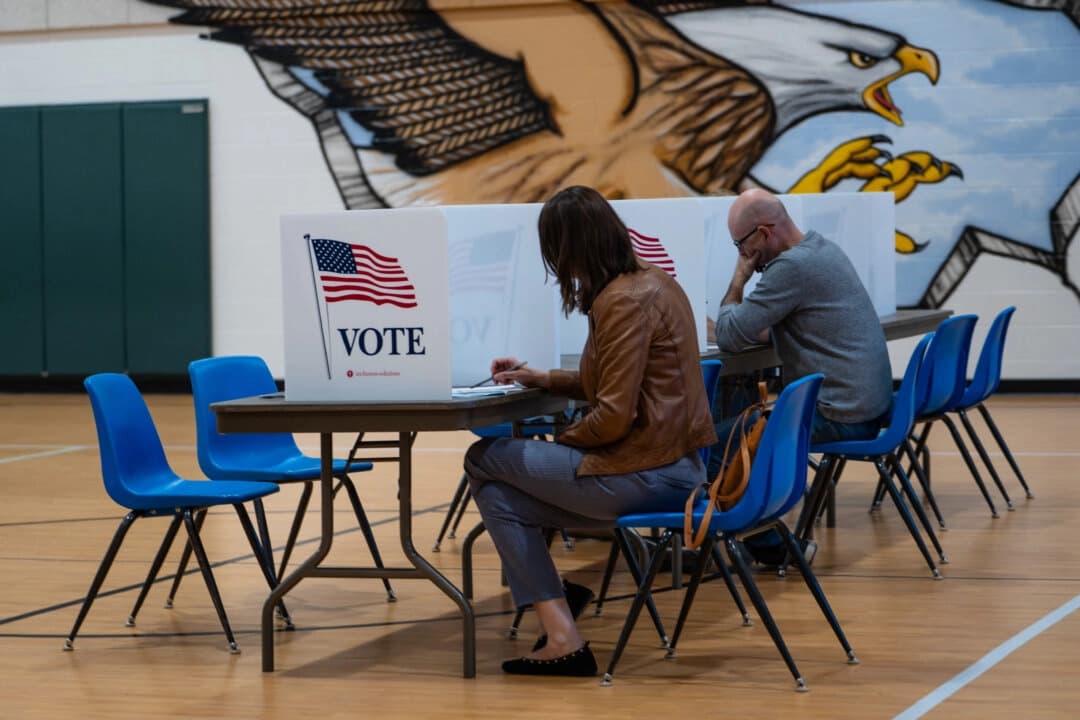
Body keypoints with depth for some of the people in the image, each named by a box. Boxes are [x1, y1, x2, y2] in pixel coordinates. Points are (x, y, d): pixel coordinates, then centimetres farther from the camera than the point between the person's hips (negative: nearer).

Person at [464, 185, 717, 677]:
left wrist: (563, 439, -3)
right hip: (677, 465, 10)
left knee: (485, 462, 6)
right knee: (501, 490, 17)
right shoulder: (653, 281, 11)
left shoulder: (623, 301, -18)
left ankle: (560, 634, 4)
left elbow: (613, 417, -21)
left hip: (644, 473, -10)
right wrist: (541, 378, 22)